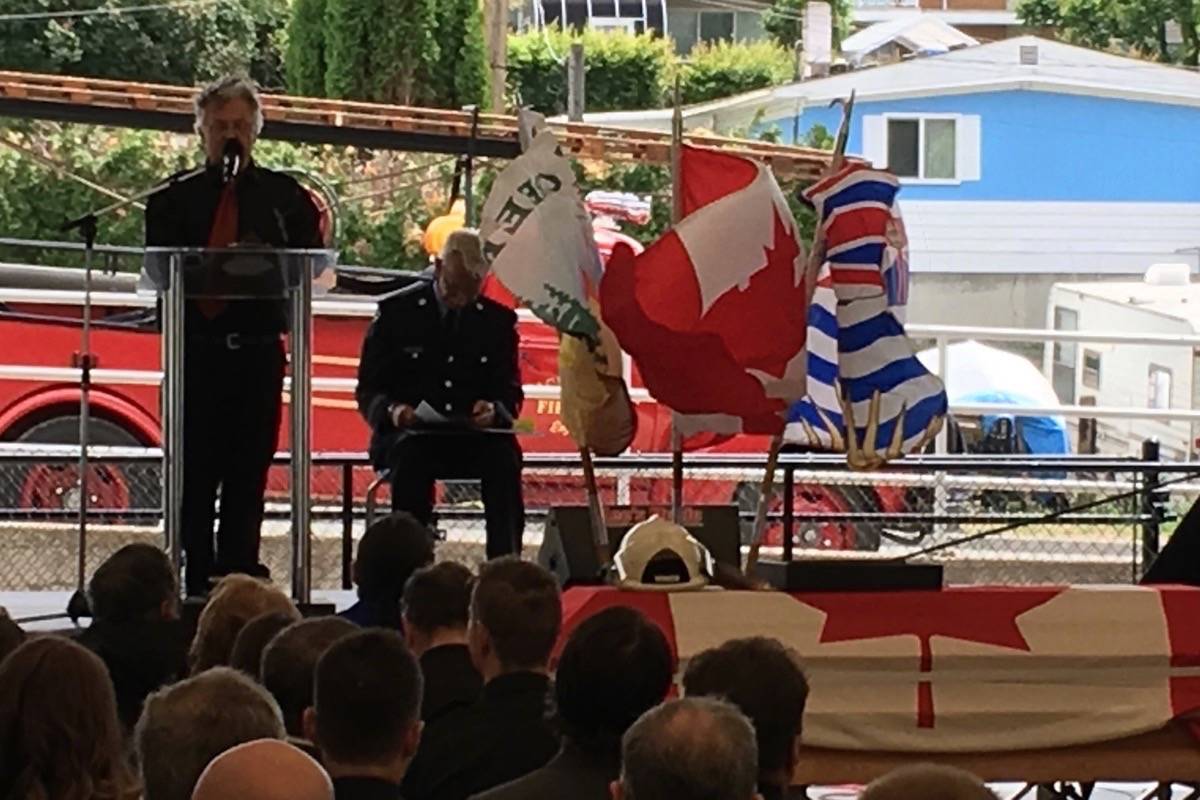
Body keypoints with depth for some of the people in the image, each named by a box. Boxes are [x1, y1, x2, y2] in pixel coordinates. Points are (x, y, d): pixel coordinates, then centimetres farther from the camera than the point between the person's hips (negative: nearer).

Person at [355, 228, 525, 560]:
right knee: (411, 453, -38)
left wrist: (494, 409, -15)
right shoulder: (396, 311, 4)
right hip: (408, 433, -2)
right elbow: (368, 390, 3)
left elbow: (510, 392, 10)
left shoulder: (498, 318, 11)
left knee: (504, 453, -32)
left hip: (476, 435, 2)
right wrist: (392, 411, -21)